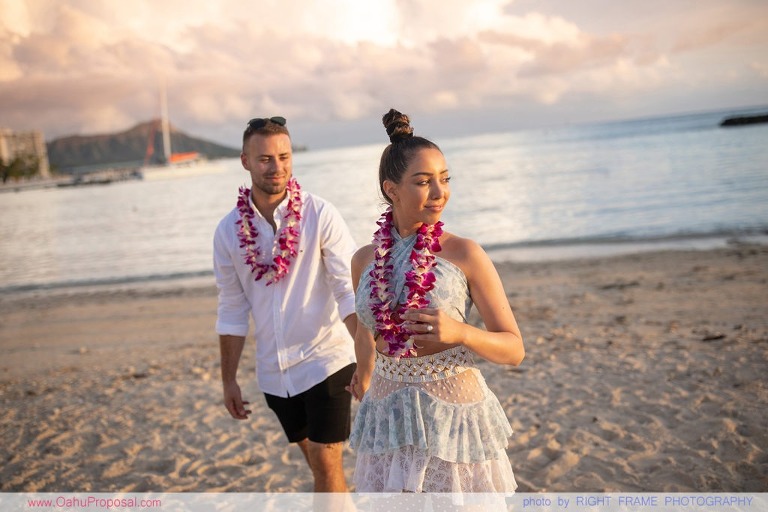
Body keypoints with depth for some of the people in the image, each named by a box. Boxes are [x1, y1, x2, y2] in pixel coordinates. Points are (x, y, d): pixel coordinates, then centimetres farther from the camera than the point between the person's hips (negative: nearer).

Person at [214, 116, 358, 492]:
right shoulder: (228, 231, 0)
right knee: (315, 461, 18)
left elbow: (350, 291, -17)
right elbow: (232, 311, 7)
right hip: (273, 372, 4)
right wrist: (229, 379, 9)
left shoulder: (320, 215, -12)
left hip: (325, 359, -4)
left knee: (326, 464, -3)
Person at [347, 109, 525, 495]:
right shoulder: (364, 260, -1)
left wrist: (459, 332, -26)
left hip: (454, 417, -3)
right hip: (388, 418, 3)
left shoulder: (464, 254, -11)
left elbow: (514, 349, -9)